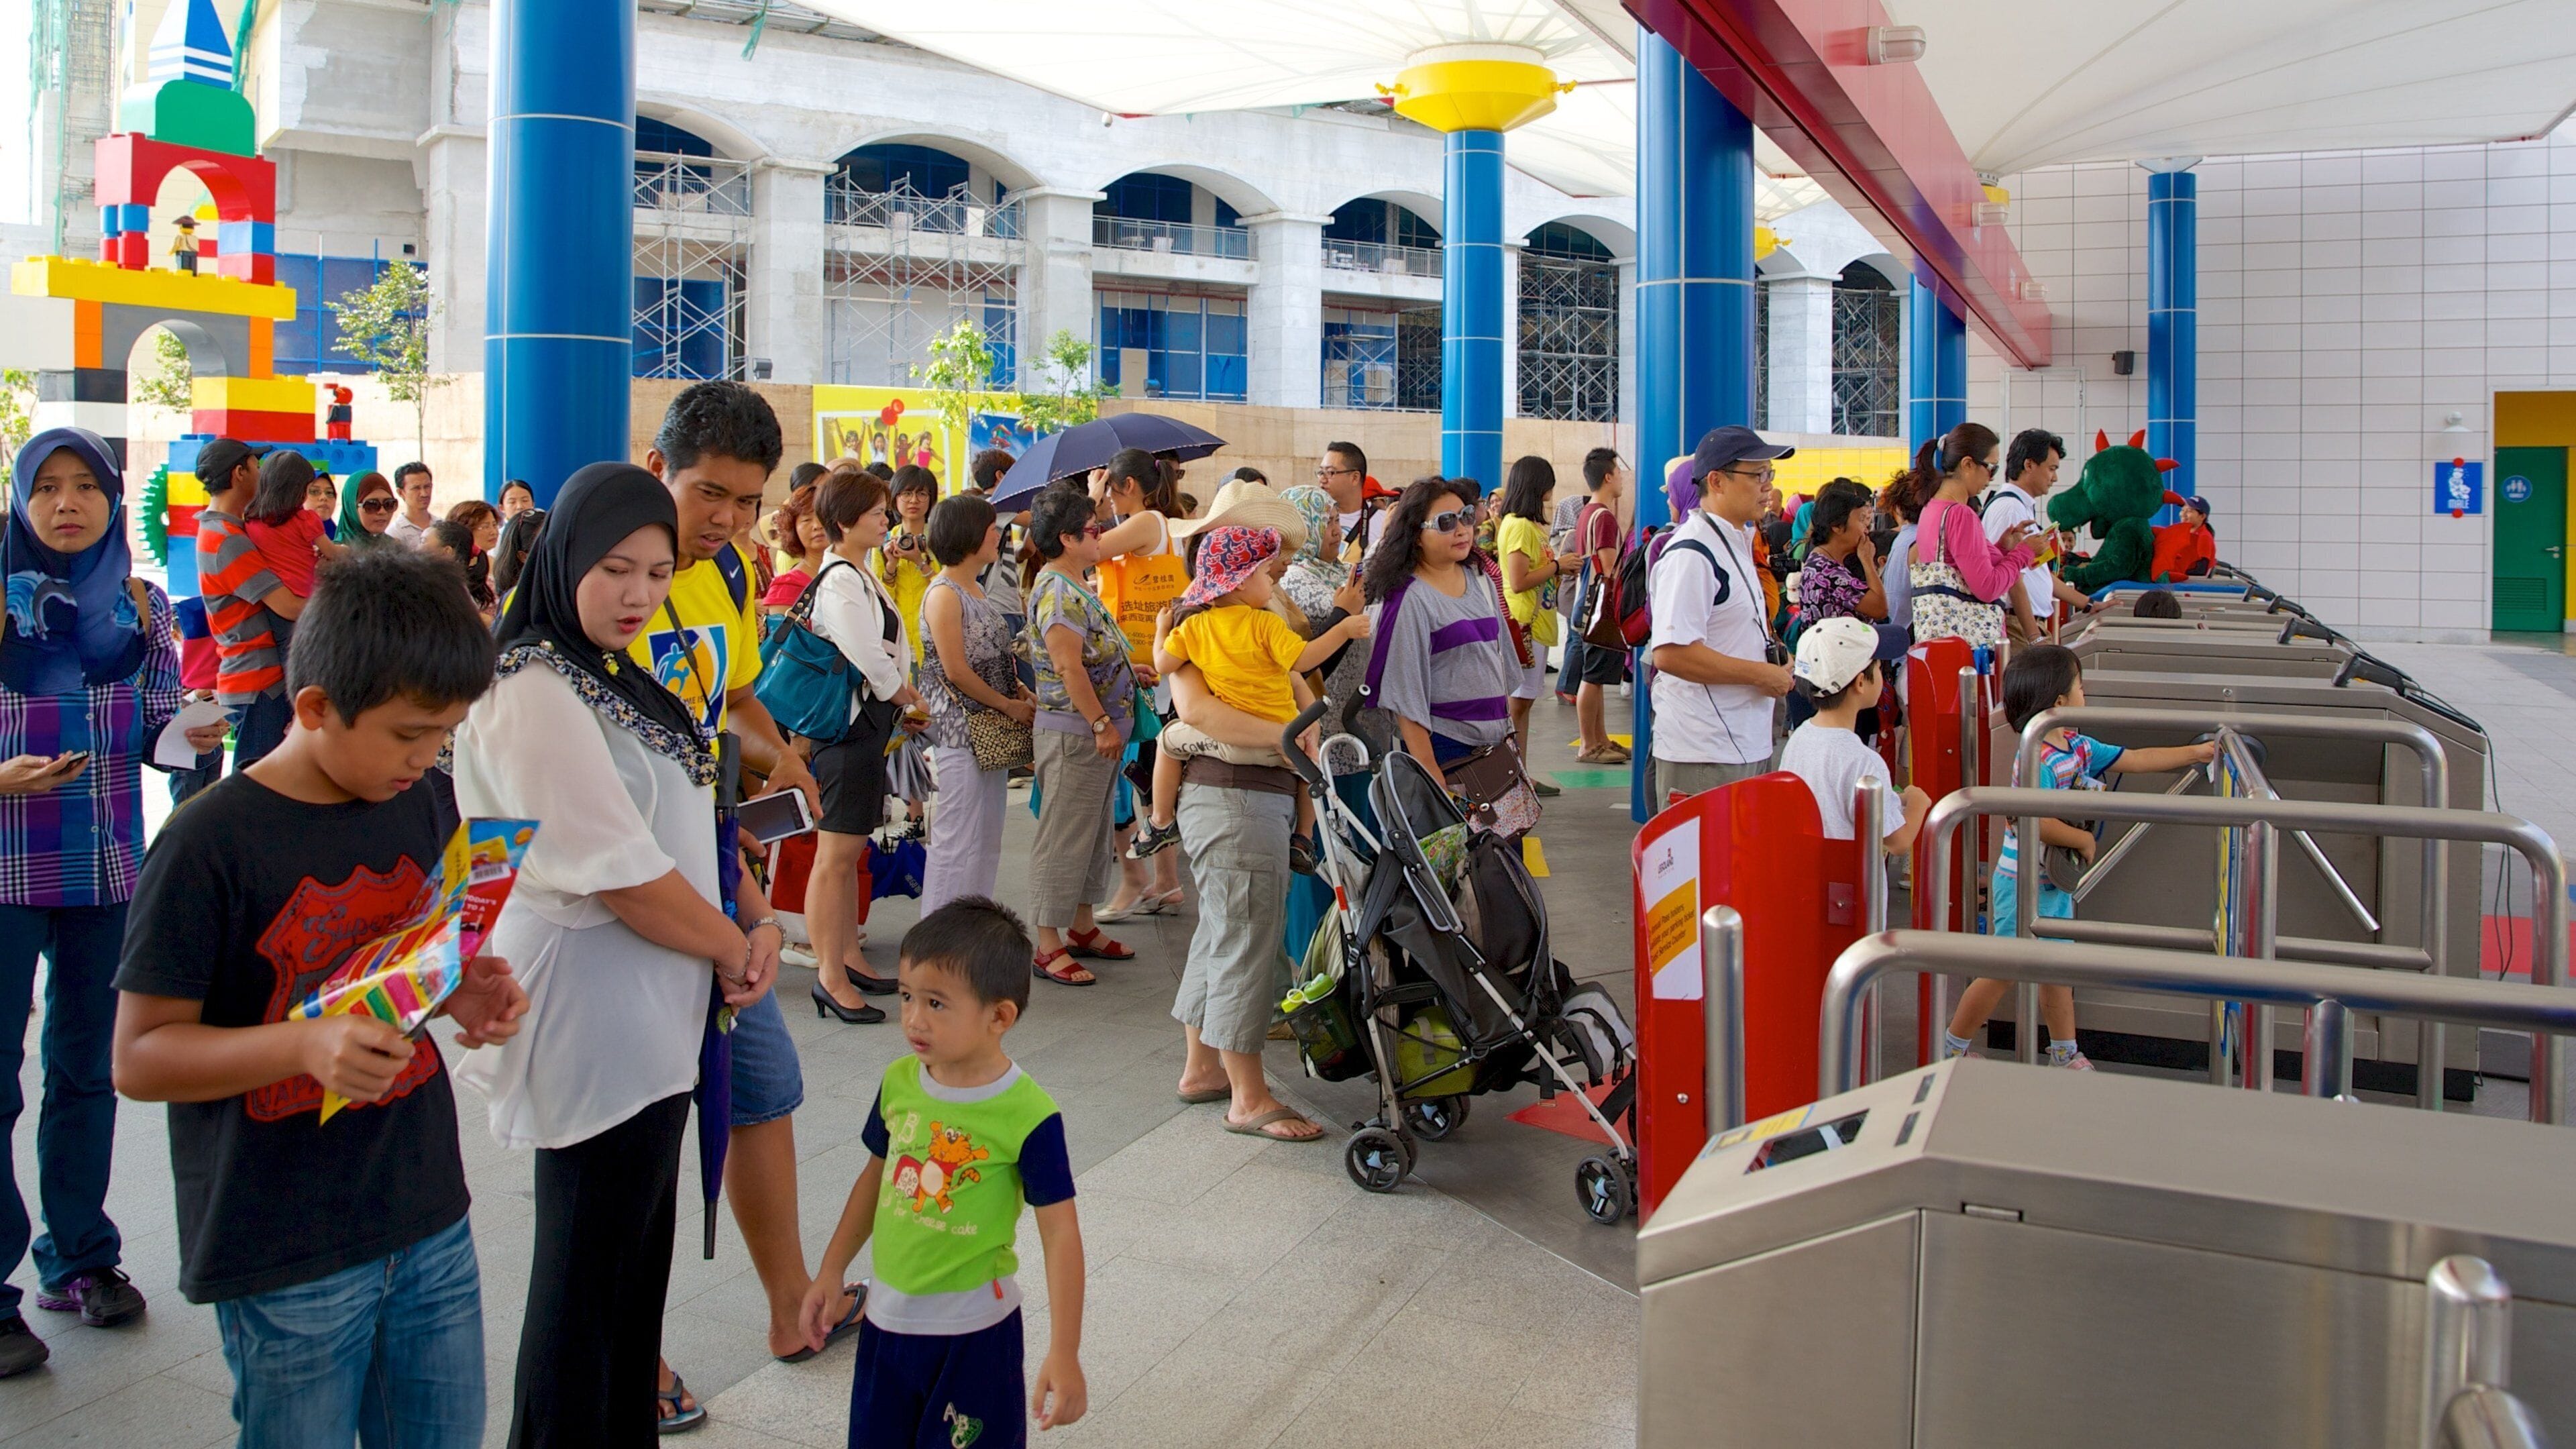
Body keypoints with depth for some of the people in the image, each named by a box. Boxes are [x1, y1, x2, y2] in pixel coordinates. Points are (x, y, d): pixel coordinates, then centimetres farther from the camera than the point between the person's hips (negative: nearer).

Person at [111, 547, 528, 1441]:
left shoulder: (425, 808, 3)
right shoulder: (211, 844, -16)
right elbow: (140, 1056, -13)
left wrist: (466, 993, -5)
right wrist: (306, 1043, -29)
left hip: (431, 1226, 6)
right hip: (286, 1264, -5)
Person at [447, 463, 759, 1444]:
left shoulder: (624, 682, 12)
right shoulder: (534, 694, -19)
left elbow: (693, 822, 14)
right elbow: (618, 873, -22)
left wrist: (756, 927, -1)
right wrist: (734, 950, -9)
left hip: (650, 1020, 10)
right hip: (592, 1018, -10)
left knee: (635, 1263, 19)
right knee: (586, 1274, 4)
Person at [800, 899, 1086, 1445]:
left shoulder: (1029, 1116, -21)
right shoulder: (898, 1082, -5)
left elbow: (1060, 1232, -19)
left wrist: (1064, 1353, -21)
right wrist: (831, 1272, 16)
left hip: (974, 1332, -5)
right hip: (888, 1318, 5)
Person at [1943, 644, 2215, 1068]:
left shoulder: (2079, 748, 5)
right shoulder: (2038, 760, -24)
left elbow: (2135, 761, 17)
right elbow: (2037, 823, -32)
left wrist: (2196, 752, 19)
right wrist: (2085, 840, -17)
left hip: (2056, 882, 9)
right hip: (2024, 883, -9)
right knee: (2003, 971, 0)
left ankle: (2065, 1053, 31)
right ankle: (1950, 1047, 13)